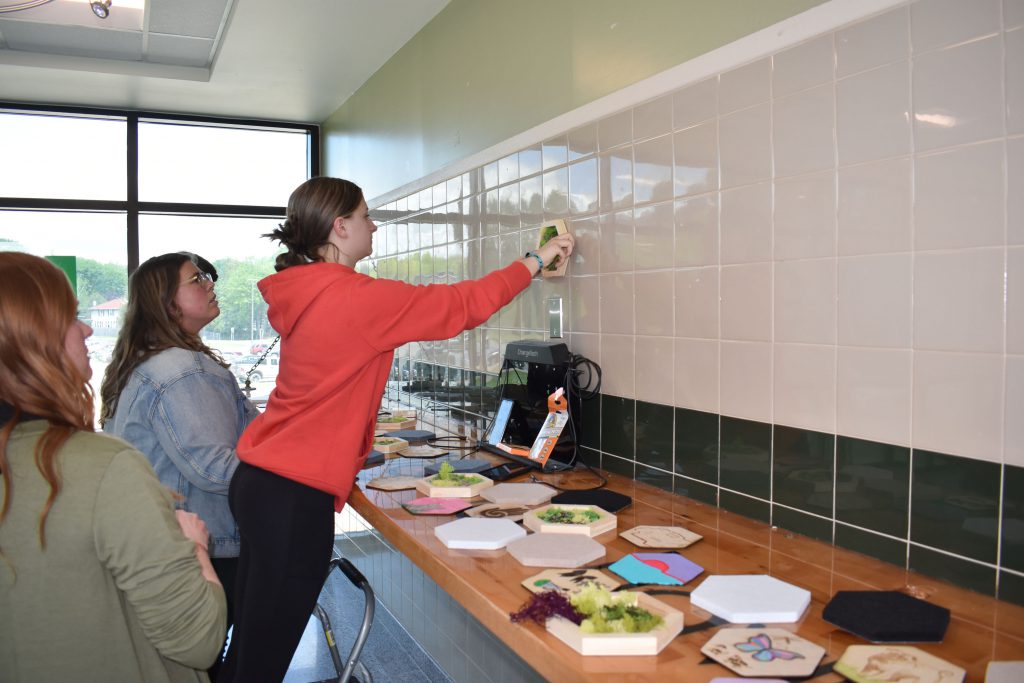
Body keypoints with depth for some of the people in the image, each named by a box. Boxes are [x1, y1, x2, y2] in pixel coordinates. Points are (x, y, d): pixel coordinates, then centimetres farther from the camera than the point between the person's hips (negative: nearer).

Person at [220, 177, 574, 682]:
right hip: (295, 494, -9)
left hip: (258, 479, 9)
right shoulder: (356, 297, -17)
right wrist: (536, 260, 1)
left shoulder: (305, 293, 7)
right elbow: (462, 305, -10)